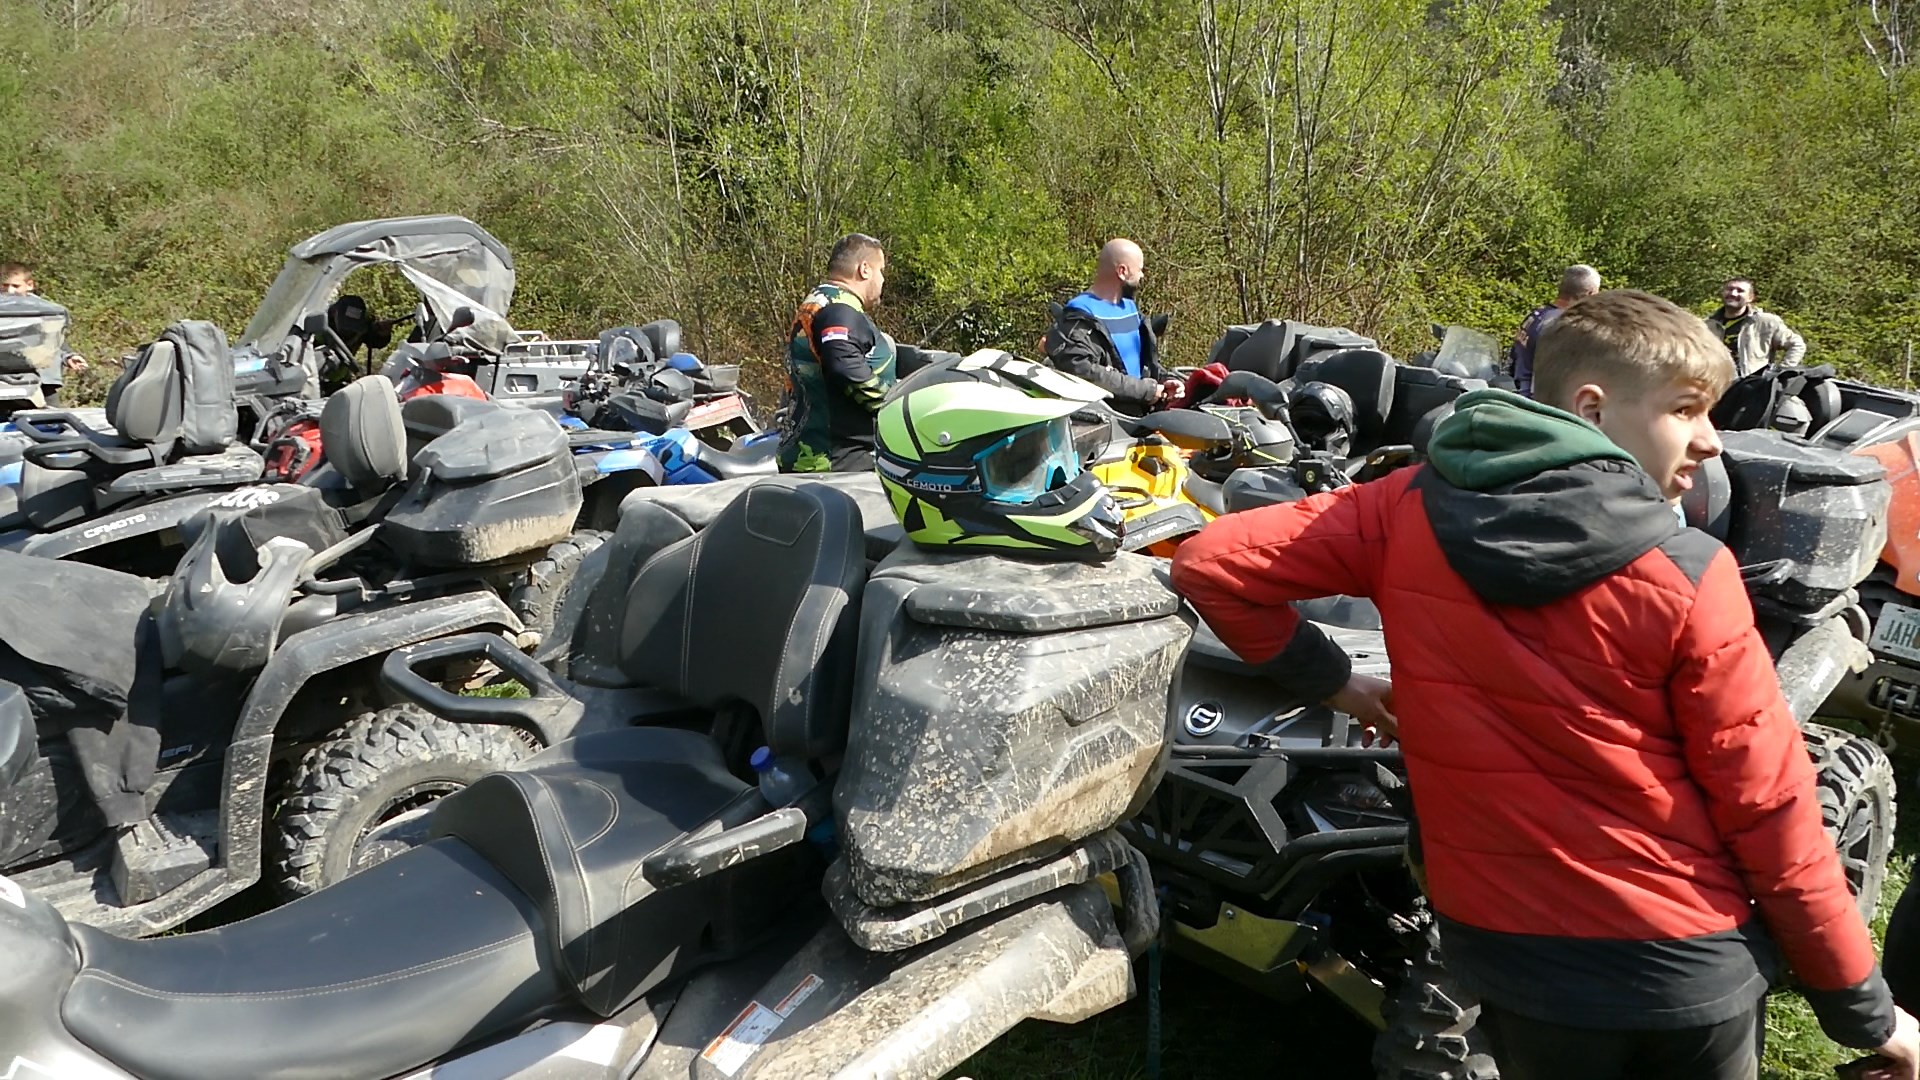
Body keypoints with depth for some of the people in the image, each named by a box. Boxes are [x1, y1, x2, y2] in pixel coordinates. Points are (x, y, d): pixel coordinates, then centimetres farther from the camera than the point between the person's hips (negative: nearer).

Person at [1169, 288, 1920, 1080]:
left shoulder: (1409, 511, -8)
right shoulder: (1687, 578, -16)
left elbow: (1211, 563, -9)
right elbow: (1769, 813, -11)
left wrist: (1327, 680, 3)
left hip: (1510, 955, 2)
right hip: (1688, 965, -2)